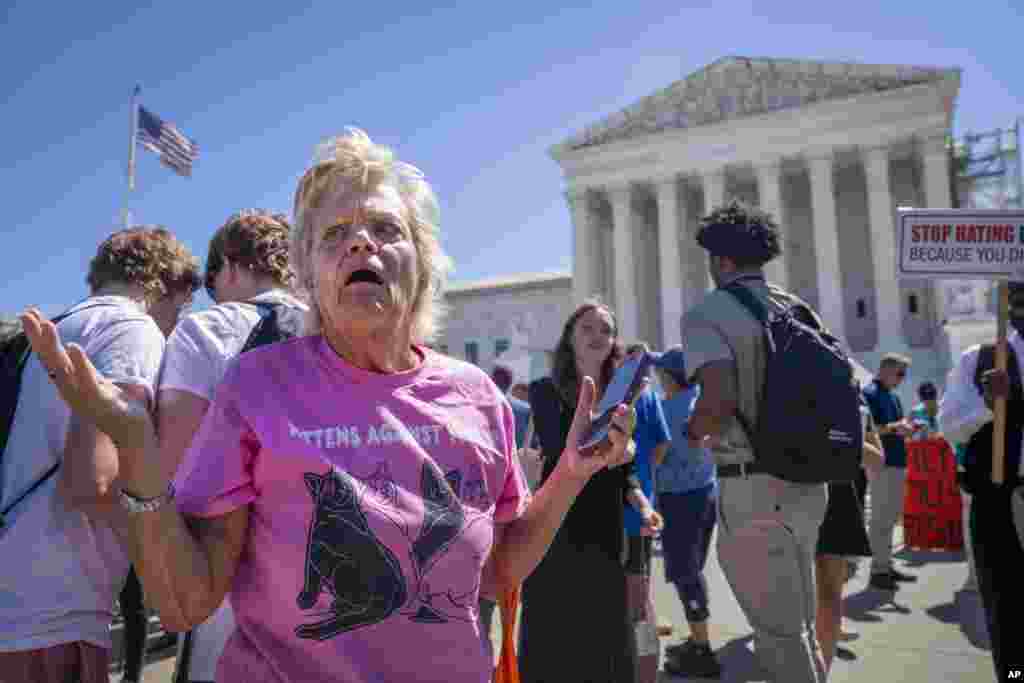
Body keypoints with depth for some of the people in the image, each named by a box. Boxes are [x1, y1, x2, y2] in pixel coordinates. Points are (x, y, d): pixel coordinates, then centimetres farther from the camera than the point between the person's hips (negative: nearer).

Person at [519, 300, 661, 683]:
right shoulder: (546, 391, -5)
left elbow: (624, 471, 15)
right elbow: (559, 453, -19)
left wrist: (642, 504, -3)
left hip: (606, 530, 5)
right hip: (556, 529, -5)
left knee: (608, 633, 14)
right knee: (552, 636, 3)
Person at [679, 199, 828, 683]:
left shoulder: (706, 314, -11)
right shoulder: (797, 308, 10)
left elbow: (719, 397, -25)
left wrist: (693, 432, -5)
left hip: (751, 487, -7)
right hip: (806, 482, 7)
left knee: (778, 632, 6)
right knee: (800, 622, 23)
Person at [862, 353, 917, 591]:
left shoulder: (893, 396, 18)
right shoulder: (869, 393, -10)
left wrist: (907, 426, 2)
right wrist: (895, 427, -22)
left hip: (897, 461, 9)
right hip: (882, 463, -9)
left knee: (891, 517, 14)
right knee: (881, 519, -5)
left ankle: (887, 566, 23)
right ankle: (878, 571, 1)